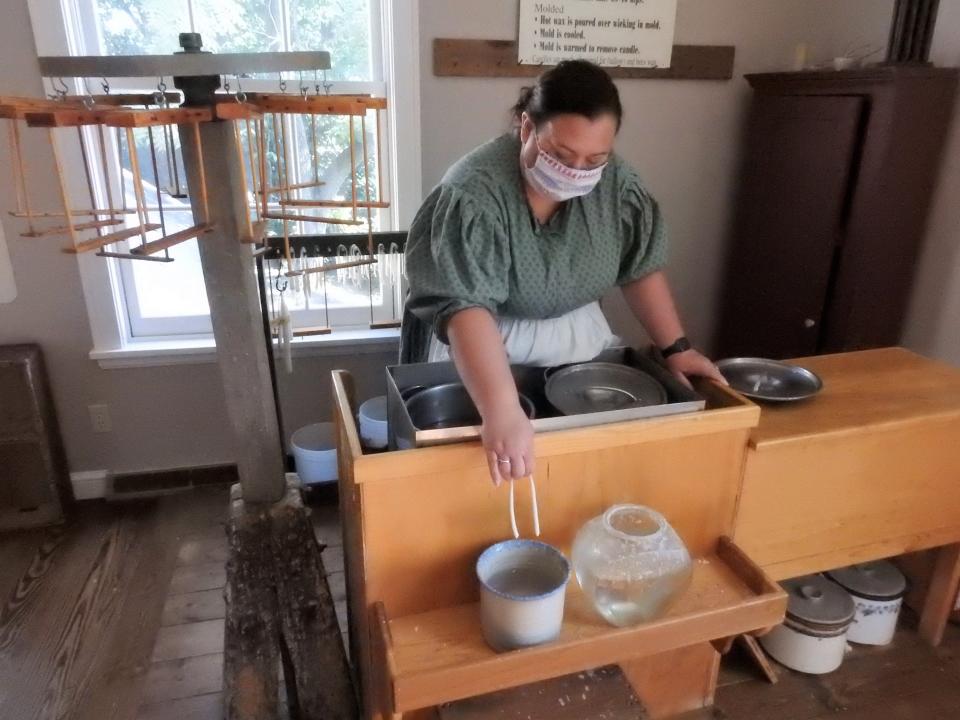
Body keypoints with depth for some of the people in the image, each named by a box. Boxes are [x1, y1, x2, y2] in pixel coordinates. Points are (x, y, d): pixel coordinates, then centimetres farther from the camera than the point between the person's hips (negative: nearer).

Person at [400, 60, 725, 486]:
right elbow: (465, 308, -38)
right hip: (479, 349, -4)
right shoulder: (471, 196, -28)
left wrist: (675, 348, -5)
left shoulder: (615, 182, -10)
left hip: (578, 338, 5)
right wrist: (502, 414, -49)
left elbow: (641, 267, 0)